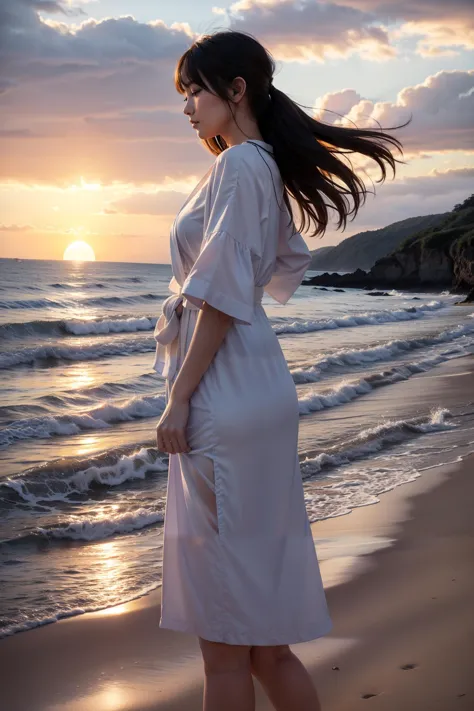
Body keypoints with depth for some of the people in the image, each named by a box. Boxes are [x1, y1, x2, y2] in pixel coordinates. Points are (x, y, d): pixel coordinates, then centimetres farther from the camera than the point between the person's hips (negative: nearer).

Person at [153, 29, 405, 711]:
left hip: (226, 393, -10)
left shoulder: (239, 165, -11)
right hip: (244, 390, 10)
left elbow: (222, 295, -17)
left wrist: (180, 396, -16)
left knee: (226, 636, -4)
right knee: (255, 629, 14)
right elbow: (291, 260, 33)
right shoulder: (264, 168, 18)